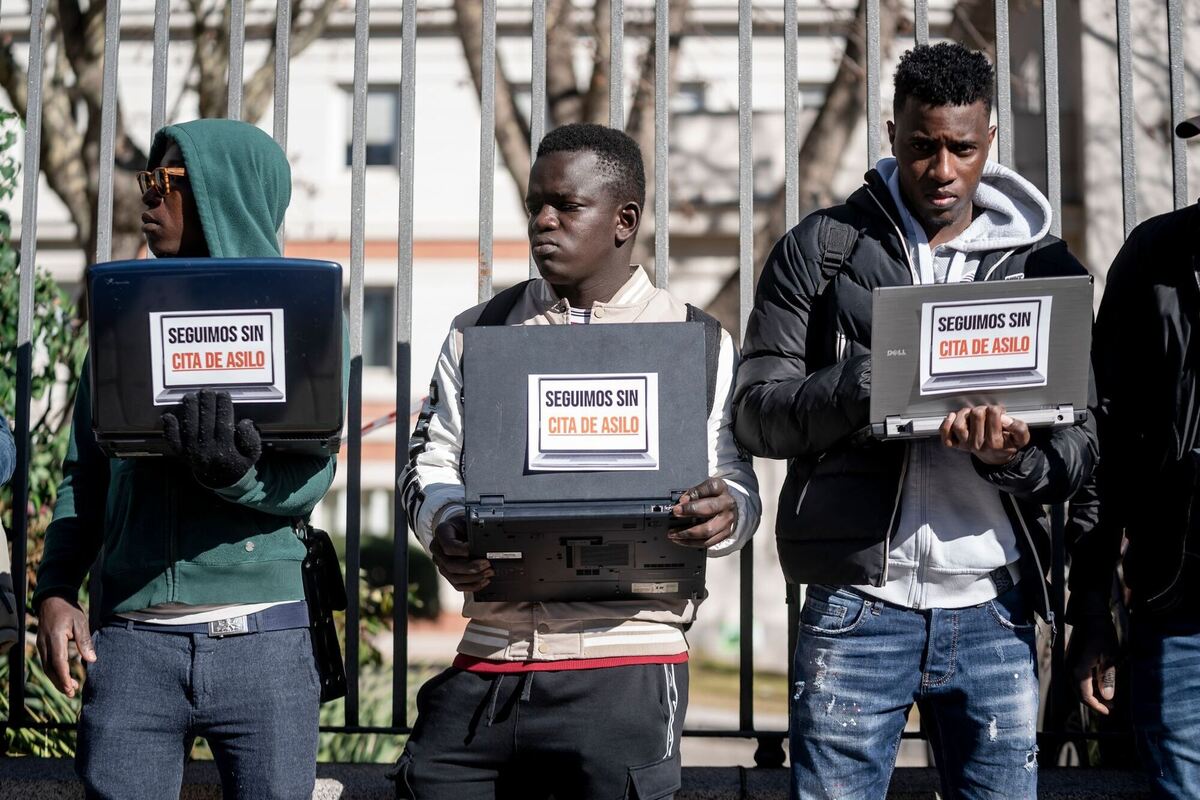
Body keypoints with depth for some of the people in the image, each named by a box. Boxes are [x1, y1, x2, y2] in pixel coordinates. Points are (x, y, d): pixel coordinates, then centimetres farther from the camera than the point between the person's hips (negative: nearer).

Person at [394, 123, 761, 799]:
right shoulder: (478, 335, 16)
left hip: (626, 666, -2)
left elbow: (738, 486, 6)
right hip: (486, 664, 3)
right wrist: (446, 528, -9)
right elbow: (433, 461, 13)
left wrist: (724, 514, -18)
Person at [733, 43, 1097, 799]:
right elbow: (756, 410, -1)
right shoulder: (820, 249, 4)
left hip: (994, 613, 2)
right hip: (856, 607, -1)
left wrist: (1015, 458, -18)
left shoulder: (1044, 264, 8)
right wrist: (868, 386, -20)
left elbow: (1080, 442, 5)